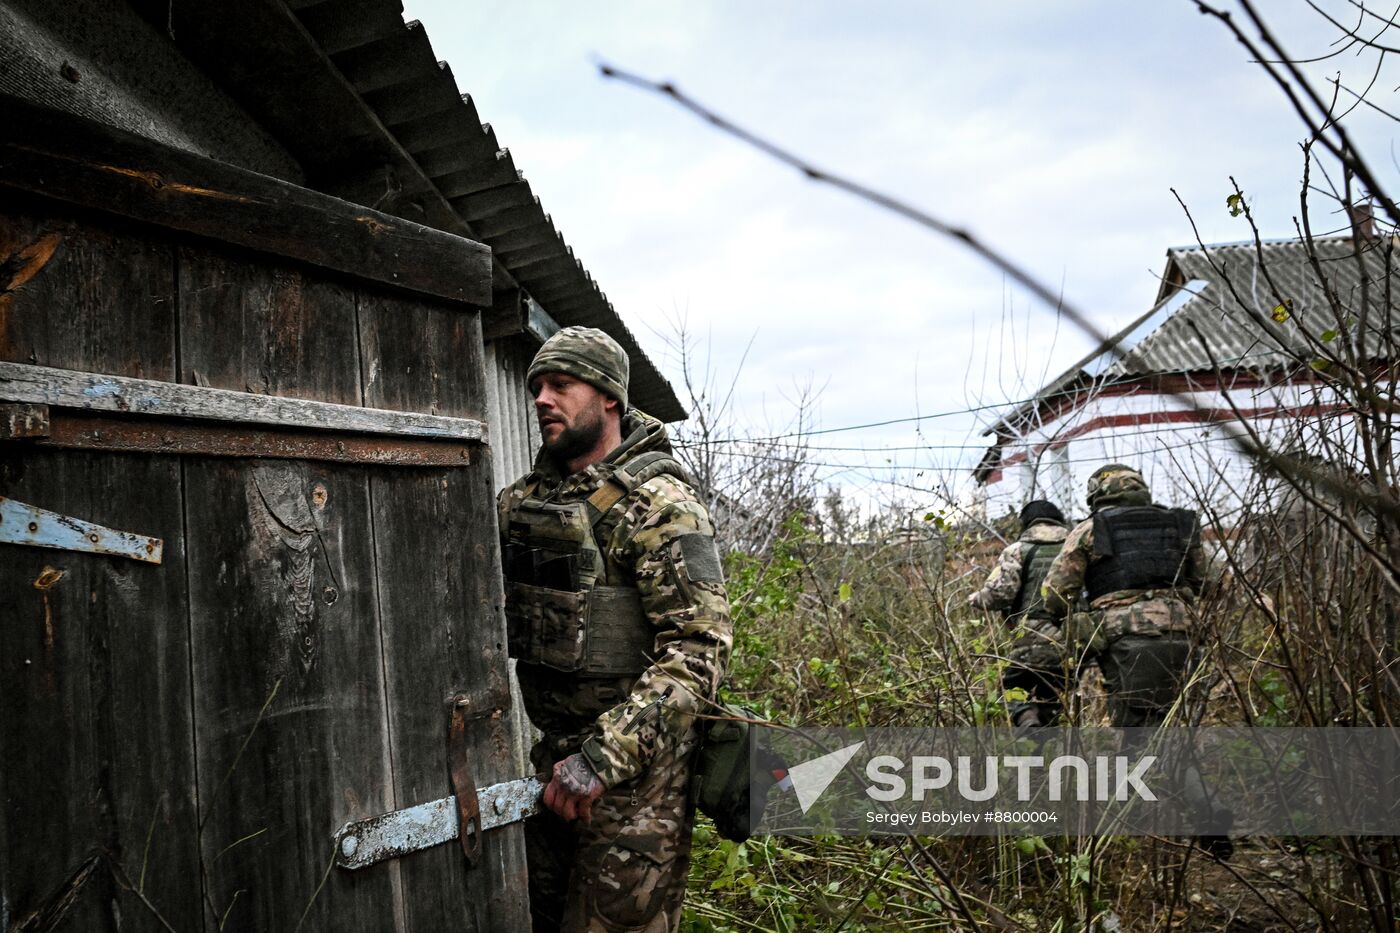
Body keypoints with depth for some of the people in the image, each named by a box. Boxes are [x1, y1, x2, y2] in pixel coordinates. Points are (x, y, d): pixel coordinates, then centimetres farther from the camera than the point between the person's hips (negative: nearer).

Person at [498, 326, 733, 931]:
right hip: (554, 756, 7)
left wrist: (604, 756, -28)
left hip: (636, 764, -7)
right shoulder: (523, 500, 9)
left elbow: (699, 647, -21)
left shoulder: (657, 501, -14)